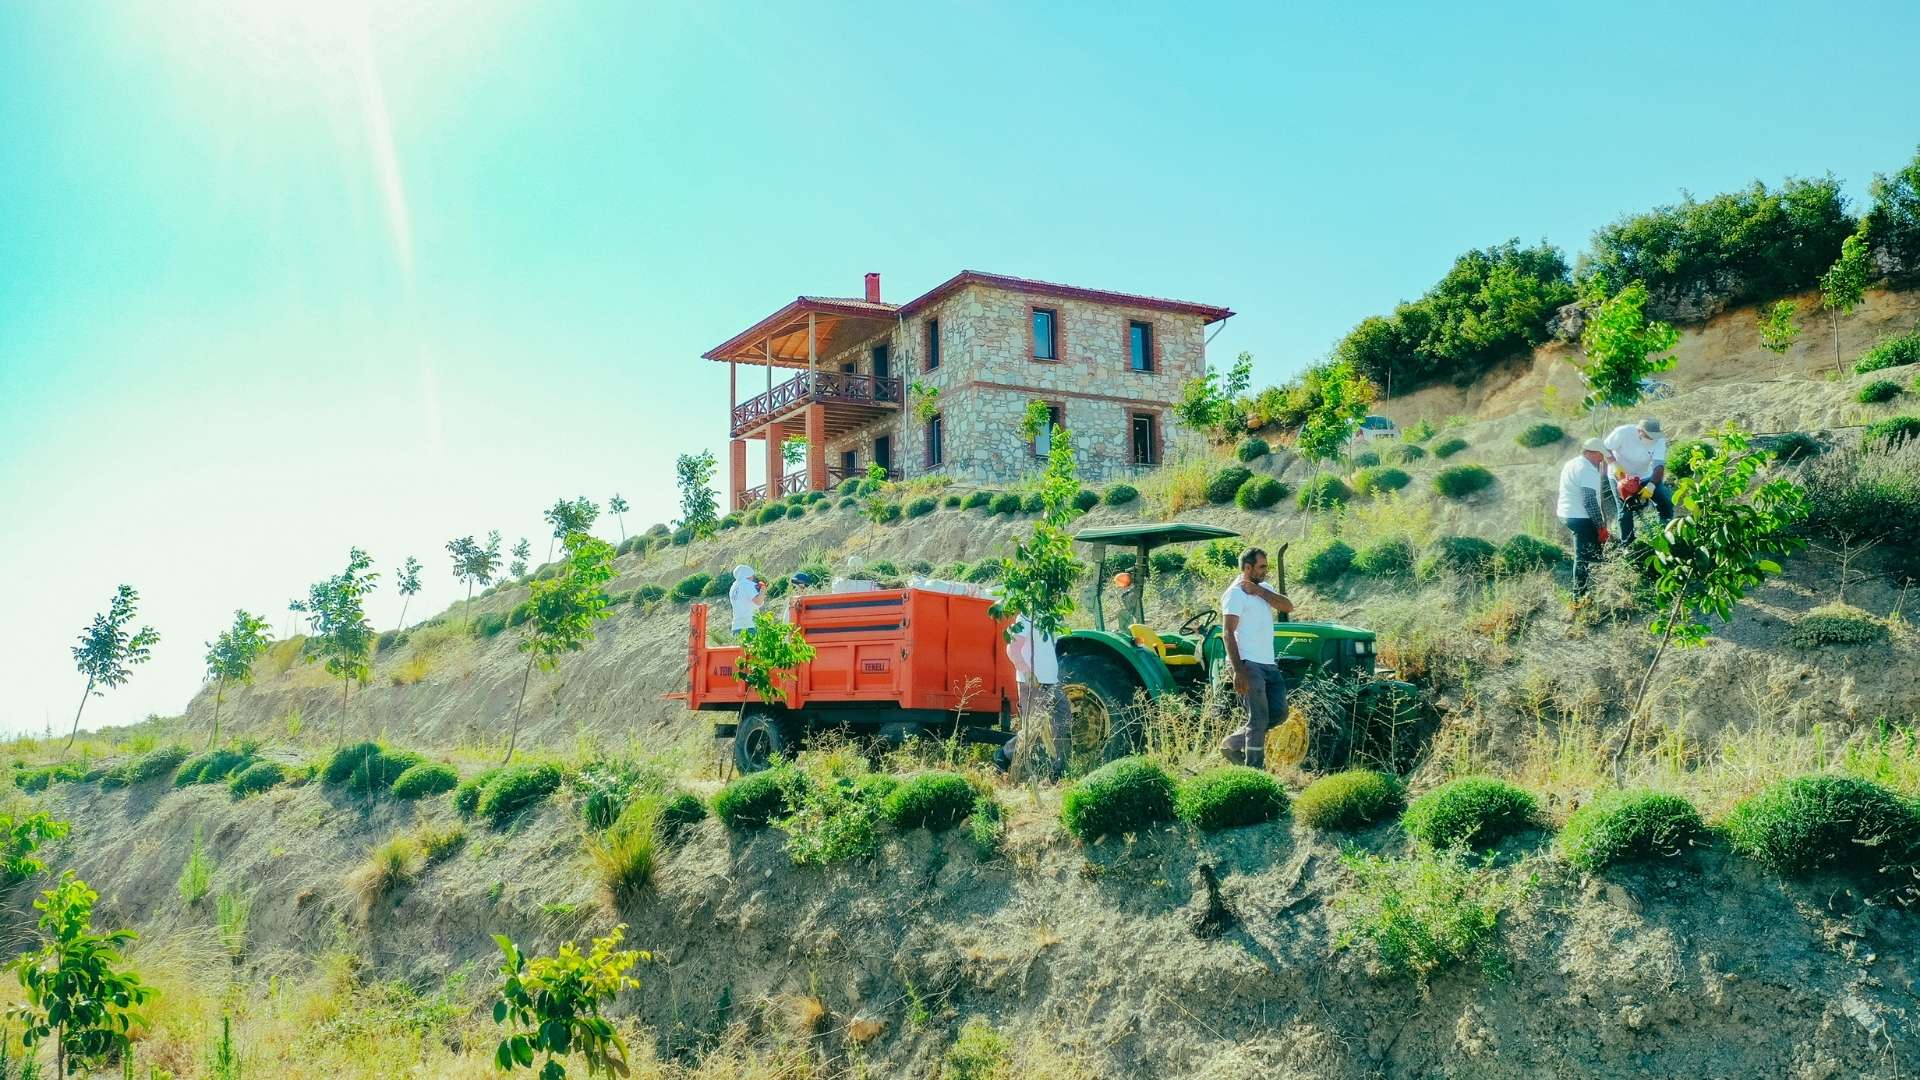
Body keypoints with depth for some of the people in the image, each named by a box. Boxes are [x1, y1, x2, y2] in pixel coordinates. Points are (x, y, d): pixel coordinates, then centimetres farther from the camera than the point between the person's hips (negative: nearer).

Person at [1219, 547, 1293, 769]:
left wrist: (1258, 590, -10)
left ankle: (1233, 744, 18)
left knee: (1278, 713, 7)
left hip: (1268, 664, 8)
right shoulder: (1235, 594, -9)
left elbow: (1287, 606, 2)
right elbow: (1228, 633, -15)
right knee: (1259, 719, -7)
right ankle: (1255, 771, 2)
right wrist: (1238, 671, -22)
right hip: (1248, 665, -8)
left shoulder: (1263, 589, 17)